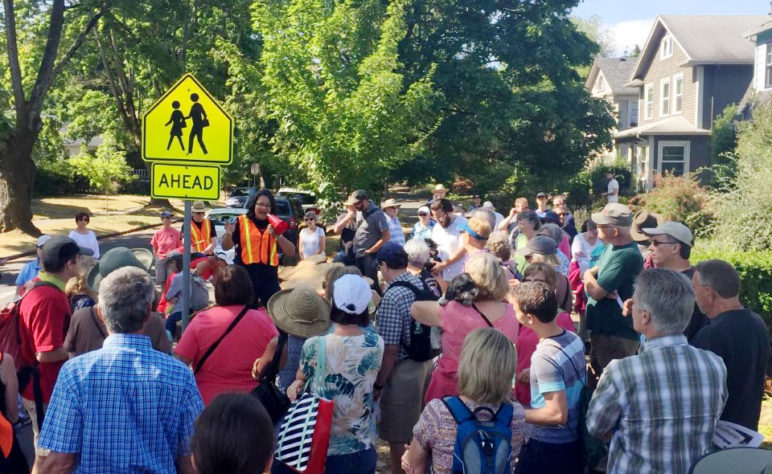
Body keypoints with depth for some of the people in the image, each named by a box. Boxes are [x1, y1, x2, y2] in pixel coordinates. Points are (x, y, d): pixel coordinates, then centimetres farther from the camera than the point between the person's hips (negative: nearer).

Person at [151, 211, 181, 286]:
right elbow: (154, 249, 9)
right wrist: (158, 259, 0)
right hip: (161, 260, 1)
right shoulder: (157, 233, 2)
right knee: (162, 281, 5)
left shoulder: (176, 232, -1)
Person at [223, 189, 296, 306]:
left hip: (269, 277, 2)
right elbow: (226, 247, 2)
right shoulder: (241, 222, 1)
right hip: (246, 276, -1)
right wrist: (228, 234, -19)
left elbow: (291, 252, 2)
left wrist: (278, 236, -15)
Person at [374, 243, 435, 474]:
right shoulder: (424, 283, -1)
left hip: (403, 371, -8)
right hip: (427, 363, 8)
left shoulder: (392, 297, -23)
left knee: (397, 434, 10)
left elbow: (390, 350, -22)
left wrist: (378, 385, -13)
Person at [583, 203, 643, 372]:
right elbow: (589, 283, 10)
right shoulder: (610, 247, 8)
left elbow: (595, 292, -24)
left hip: (617, 337, -9)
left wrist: (589, 275, -2)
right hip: (600, 331, 9)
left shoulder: (627, 256, -22)